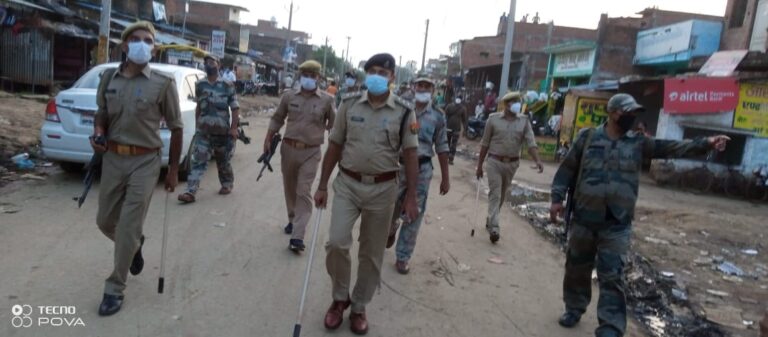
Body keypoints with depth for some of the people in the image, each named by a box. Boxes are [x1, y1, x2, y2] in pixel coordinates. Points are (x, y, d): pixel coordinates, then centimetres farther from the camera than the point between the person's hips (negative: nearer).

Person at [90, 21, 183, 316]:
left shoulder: (163, 83, -7)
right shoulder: (109, 78, 5)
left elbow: (176, 128, -2)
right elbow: (101, 113, 18)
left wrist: (173, 170, -1)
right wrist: (98, 133, -6)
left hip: (145, 162, -4)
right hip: (112, 159, 5)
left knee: (128, 228, -2)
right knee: (105, 221, 15)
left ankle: (114, 289, 13)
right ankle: (135, 246, 47)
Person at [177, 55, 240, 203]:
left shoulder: (227, 85, -3)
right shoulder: (200, 85, 8)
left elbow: (235, 108, -5)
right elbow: (199, 107, 18)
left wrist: (234, 128, -13)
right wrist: (197, 125, 15)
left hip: (223, 131, -2)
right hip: (203, 131, 2)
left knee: (223, 161, 11)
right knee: (198, 161, -7)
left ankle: (227, 185, 34)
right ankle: (190, 192, -11)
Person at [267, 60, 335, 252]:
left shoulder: (327, 100, -4)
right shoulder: (289, 96, 3)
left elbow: (335, 125, 0)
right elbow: (277, 119, 12)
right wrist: (268, 140, 8)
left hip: (311, 152, -3)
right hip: (288, 148, 4)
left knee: (304, 192, -8)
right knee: (289, 188, 16)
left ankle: (297, 236, -8)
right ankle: (293, 220, 39)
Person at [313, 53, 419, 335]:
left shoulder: (404, 112, -4)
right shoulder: (349, 104, 0)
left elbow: (410, 156, -2)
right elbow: (334, 146, 5)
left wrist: (411, 197, -7)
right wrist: (322, 186, 5)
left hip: (383, 189, 0)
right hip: (347, 184, 1)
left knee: (372, 253, 9)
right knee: (336, 243, -8)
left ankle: (359, 307, 29)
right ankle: (340, 297, 19)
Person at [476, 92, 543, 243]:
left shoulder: (524, 121, 1)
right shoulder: (493, 119, -3)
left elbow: (531, 142, -7)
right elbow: (485, 144, 1)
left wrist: (537, 160, -23)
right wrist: (479, 165, 2)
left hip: (512, 164, 3)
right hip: (495, 162, -3)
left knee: (502, 195, 15)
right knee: (495, 194, -9)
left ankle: (490, 220, 34)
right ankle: (494, 228, -12)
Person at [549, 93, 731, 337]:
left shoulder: (638, 143, 6)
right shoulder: (588, 137, 1)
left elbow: (671, 148, -1)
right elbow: (567, 169, 3)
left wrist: (705, 144, -14)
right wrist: (557, 198, -3)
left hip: (617, 225, 0)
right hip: (584, 219, 0)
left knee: (612, 277, -2)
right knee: (577, 268, 13)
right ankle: (574, 309, 33)